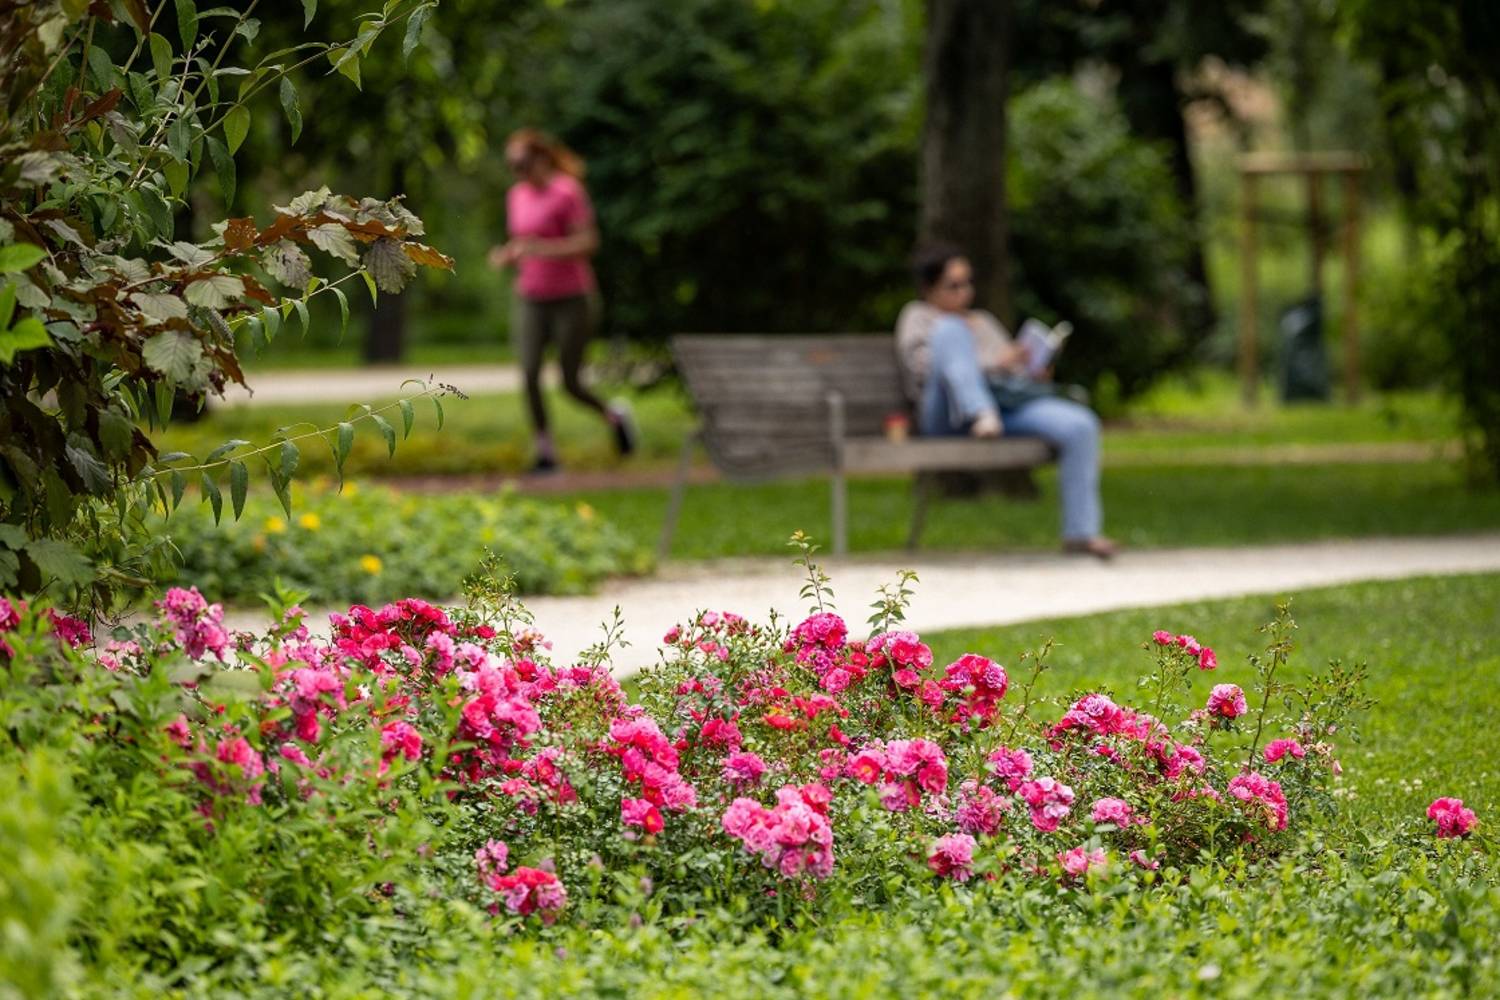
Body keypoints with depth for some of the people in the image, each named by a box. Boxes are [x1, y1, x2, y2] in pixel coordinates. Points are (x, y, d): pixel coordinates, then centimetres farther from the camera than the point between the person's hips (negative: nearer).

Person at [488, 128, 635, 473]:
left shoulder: (568, 192, -11)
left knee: (571, 383, -2)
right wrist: (506, 256, 0)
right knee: (529, 373, -12)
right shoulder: (517, 196, 9)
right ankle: (545, 451, -4)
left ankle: (614, 415, 28)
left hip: (571, 299, -5)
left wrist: (540, 248, -28)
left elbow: (588, 243, -18)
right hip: (530, 299, 5)